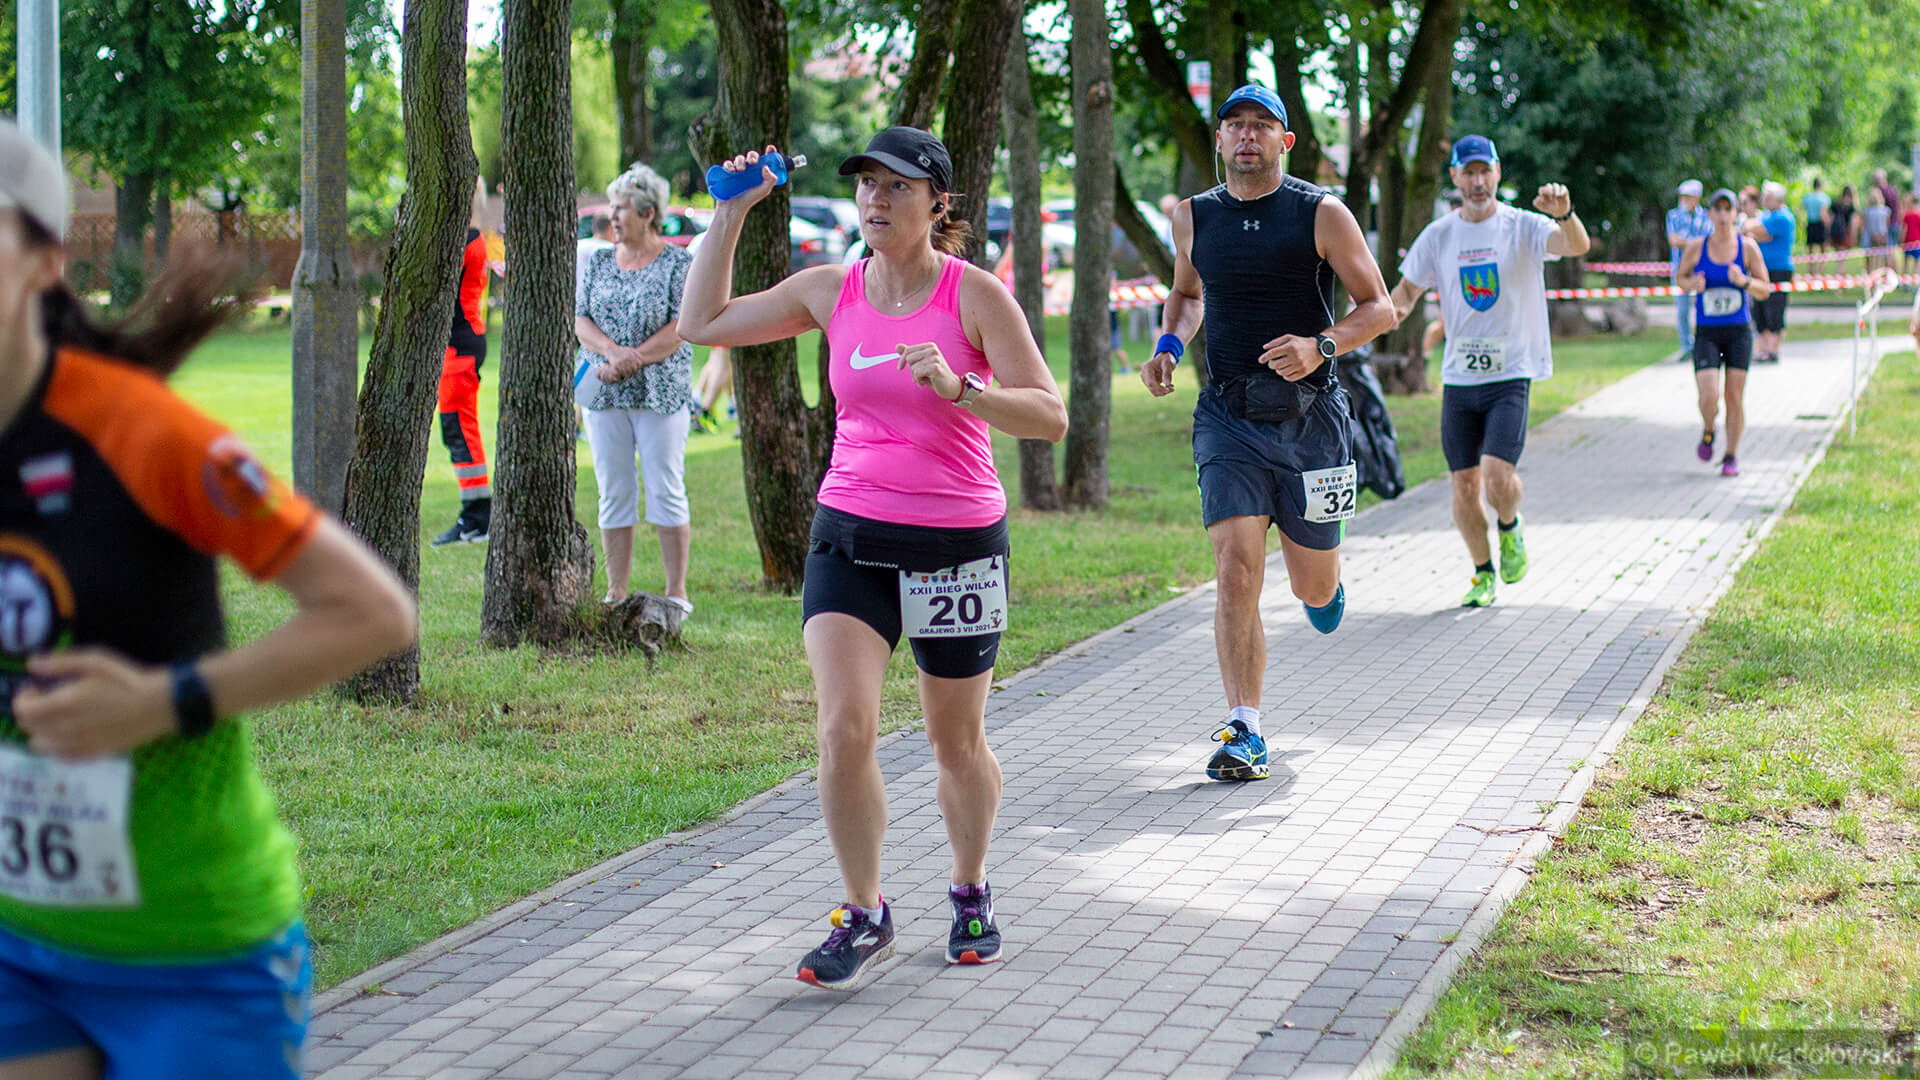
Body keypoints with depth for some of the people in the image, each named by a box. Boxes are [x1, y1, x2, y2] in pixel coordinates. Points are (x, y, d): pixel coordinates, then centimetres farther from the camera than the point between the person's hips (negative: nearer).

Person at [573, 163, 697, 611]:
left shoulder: (678, 263, -2)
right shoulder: (599, 262, 12)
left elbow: (681, 328, -10)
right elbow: (580, 321, 6)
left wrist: (629, 362, -15)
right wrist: (611, 350, -14)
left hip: (661, 392, -4)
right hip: (603, 395, 4)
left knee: (666, 491, -3)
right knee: (614, 494, 5)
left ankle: (676, 592, 3)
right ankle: (616, 595, 10)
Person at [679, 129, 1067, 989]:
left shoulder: (975, 295, -8)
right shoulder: (832, 291, 4)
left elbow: (1050, 418, -12)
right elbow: (704, 322, 11)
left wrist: (958, 388, -27)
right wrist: (730, 213, 6)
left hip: (957, 544, -2)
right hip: (850, 534, 2)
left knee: (957, 744, 12)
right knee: (843, 728, -14)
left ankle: (970, 893, 37)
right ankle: (864, 917, 2)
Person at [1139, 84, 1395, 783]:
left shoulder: (1322, 215, -3)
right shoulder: (1194, 218, 6)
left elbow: (1379, 309, -2)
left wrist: (1321, 346, -20)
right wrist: (1169, 345, 5)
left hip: (1309, 417, -1)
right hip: (1228, 417, 1)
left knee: (1313, 589, 10)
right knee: (1236, 572, -15)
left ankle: (1323, 580, 49)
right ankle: (1243, 731, -11)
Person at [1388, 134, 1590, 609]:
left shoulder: (1523, 227, -5)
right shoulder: (1438, 236, 5)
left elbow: (1576, 246, -21)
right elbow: (1407, 288, 12)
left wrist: (1564, 214, -44)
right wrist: (1396, 308, -12)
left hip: (1511, 373, -3)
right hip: (1458, 377, 3)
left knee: (1498, 475, -18)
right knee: (1465, 486, 4)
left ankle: (1510, 530, 16)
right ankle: (1483, 574, 24)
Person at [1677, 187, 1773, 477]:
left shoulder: (1748, 247, -3)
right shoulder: (1697, 248, -3)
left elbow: (1765, 290, 1)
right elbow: (1681, 277, 13)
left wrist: (1744, 281, -19)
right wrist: (1691, 284, -10)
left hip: (1739, 332, 0)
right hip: (1707, 333, 0)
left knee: (1734, 396, 0)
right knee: (1709, 397, -12)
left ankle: (1732, 455, 16)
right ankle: (1708, 431, 22)